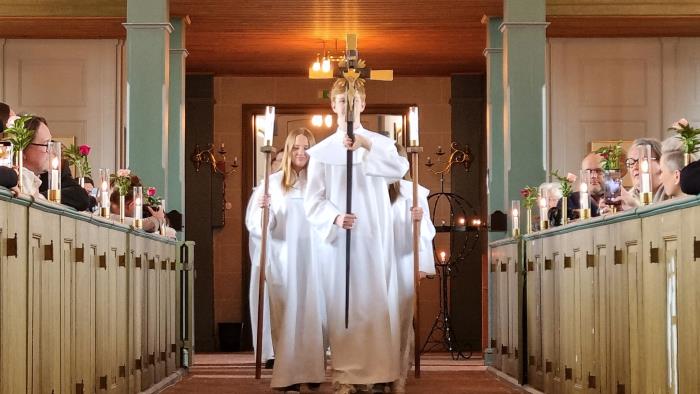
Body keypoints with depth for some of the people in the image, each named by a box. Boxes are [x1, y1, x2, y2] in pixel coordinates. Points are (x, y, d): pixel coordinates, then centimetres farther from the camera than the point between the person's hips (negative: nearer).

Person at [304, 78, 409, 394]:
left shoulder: (380, 143, 7)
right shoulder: (321, 151, 7)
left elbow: (400, 169, -14)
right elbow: (313, 200, 1)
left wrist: (367, 146, -26)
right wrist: (335, 217, -19)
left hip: (373, 239, 0)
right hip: (336, 238, 0)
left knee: (375, 302, -3)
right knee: (341, 303, 0)